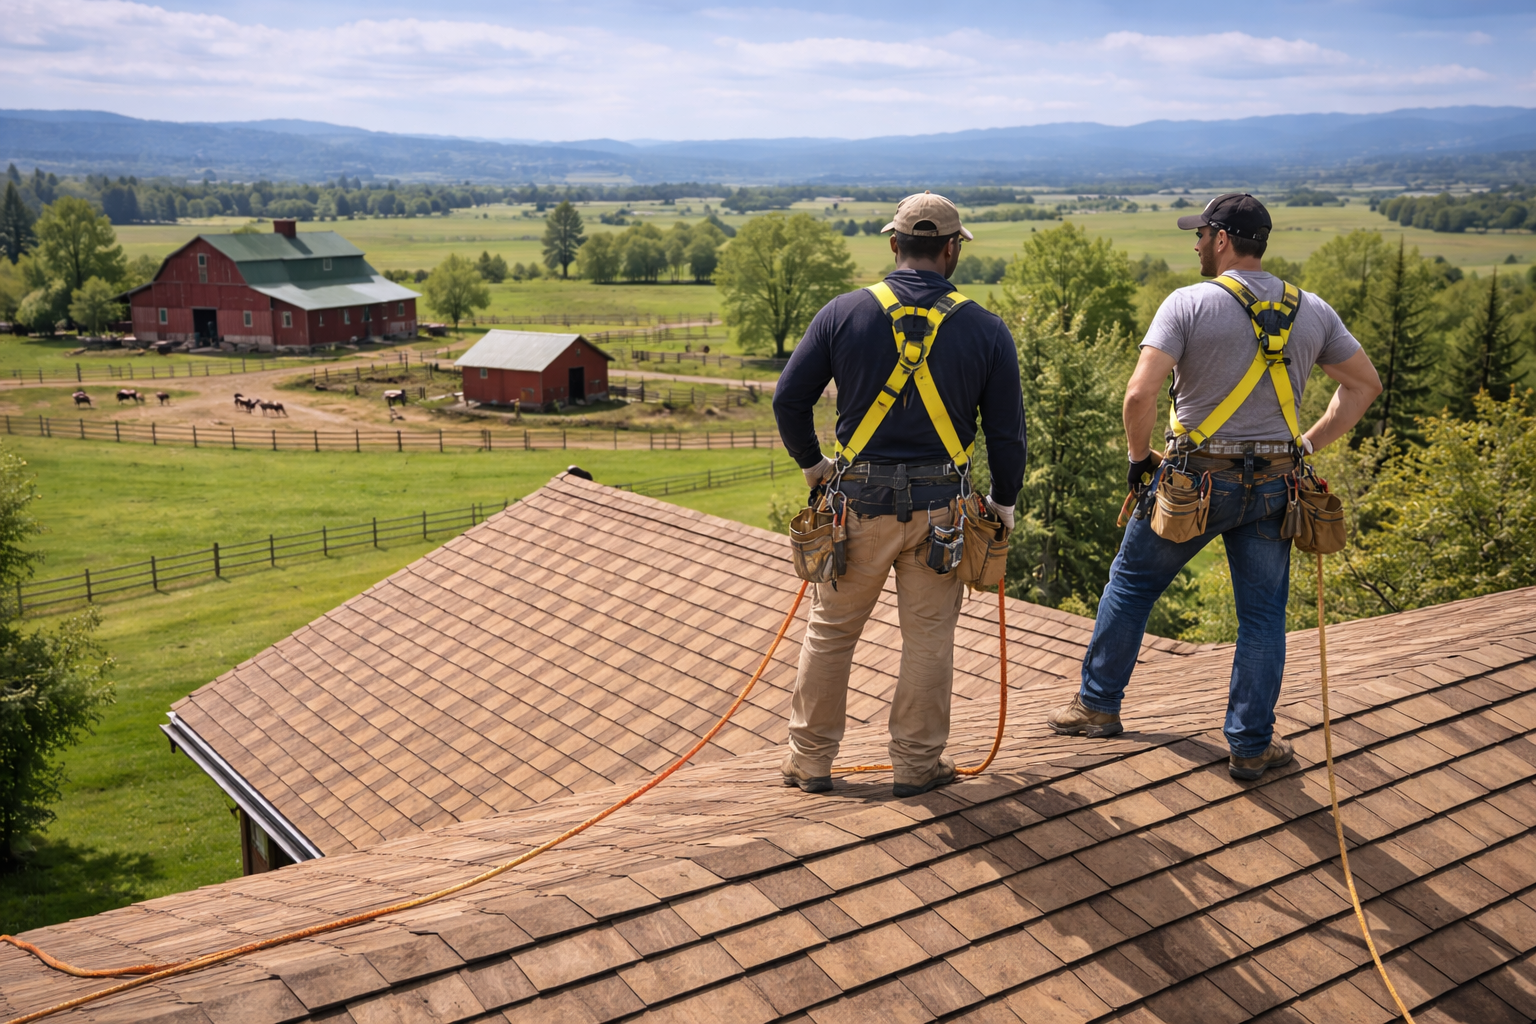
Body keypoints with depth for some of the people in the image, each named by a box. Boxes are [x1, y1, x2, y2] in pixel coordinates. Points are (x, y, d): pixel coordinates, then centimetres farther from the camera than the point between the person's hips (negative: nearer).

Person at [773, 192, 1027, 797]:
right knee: (928, 637, 12)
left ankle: (810, 760, 23)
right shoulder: (986, 330, -3)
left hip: (858, 501, 0)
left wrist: (811, 462, 15)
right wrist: (1003, 503, 15)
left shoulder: (843, 313, -4)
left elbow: (789, 398, -1)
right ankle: (917, 764, 22)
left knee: (830, 631, 14)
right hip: (938, 507, 0)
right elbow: (1007, 431, 0)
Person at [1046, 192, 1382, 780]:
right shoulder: (1312, 311, 6)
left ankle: (1098, 705, 27)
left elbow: (1140, 394, -18)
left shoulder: (1189, 304, -9)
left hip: (1196, 480, -3)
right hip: (1273, 486, 3)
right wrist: (1308, 445, 13)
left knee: (1130, 584, 16)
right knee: (1263, 616, 11)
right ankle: (1251, 746, 16)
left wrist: (1138, 457, -2)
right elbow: (1365, 385, 12)